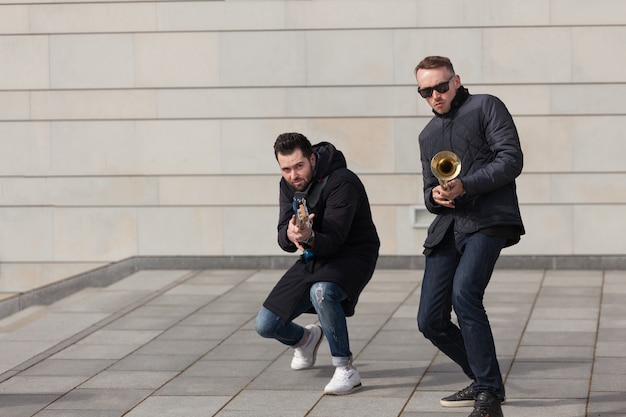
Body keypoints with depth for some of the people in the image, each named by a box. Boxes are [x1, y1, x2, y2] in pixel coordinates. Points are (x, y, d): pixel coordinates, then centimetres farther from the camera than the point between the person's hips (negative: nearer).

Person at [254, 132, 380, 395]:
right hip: (313, 259, 7)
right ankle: (305, 339, 34)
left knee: (321, 292, -41)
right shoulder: (289, 185, -2)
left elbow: (333, 240, -28)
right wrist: (290, 235, -32)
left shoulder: (342, 183, -23)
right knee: (265, 326, -3)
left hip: (352, 255, -6)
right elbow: (283, 240, -7)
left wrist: (309, 238, -50)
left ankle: (346, 370, -24)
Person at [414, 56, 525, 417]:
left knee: (464, 294, -29)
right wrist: (435, 195, 0)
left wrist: (464, 186, -18)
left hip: (488, 221, -7)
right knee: (430, 321, 0)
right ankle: (483, 381, 22)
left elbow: (511, 160, -7)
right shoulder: (428, 135, 25)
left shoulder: (485, 107, 5)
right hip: (448, 227, 7)